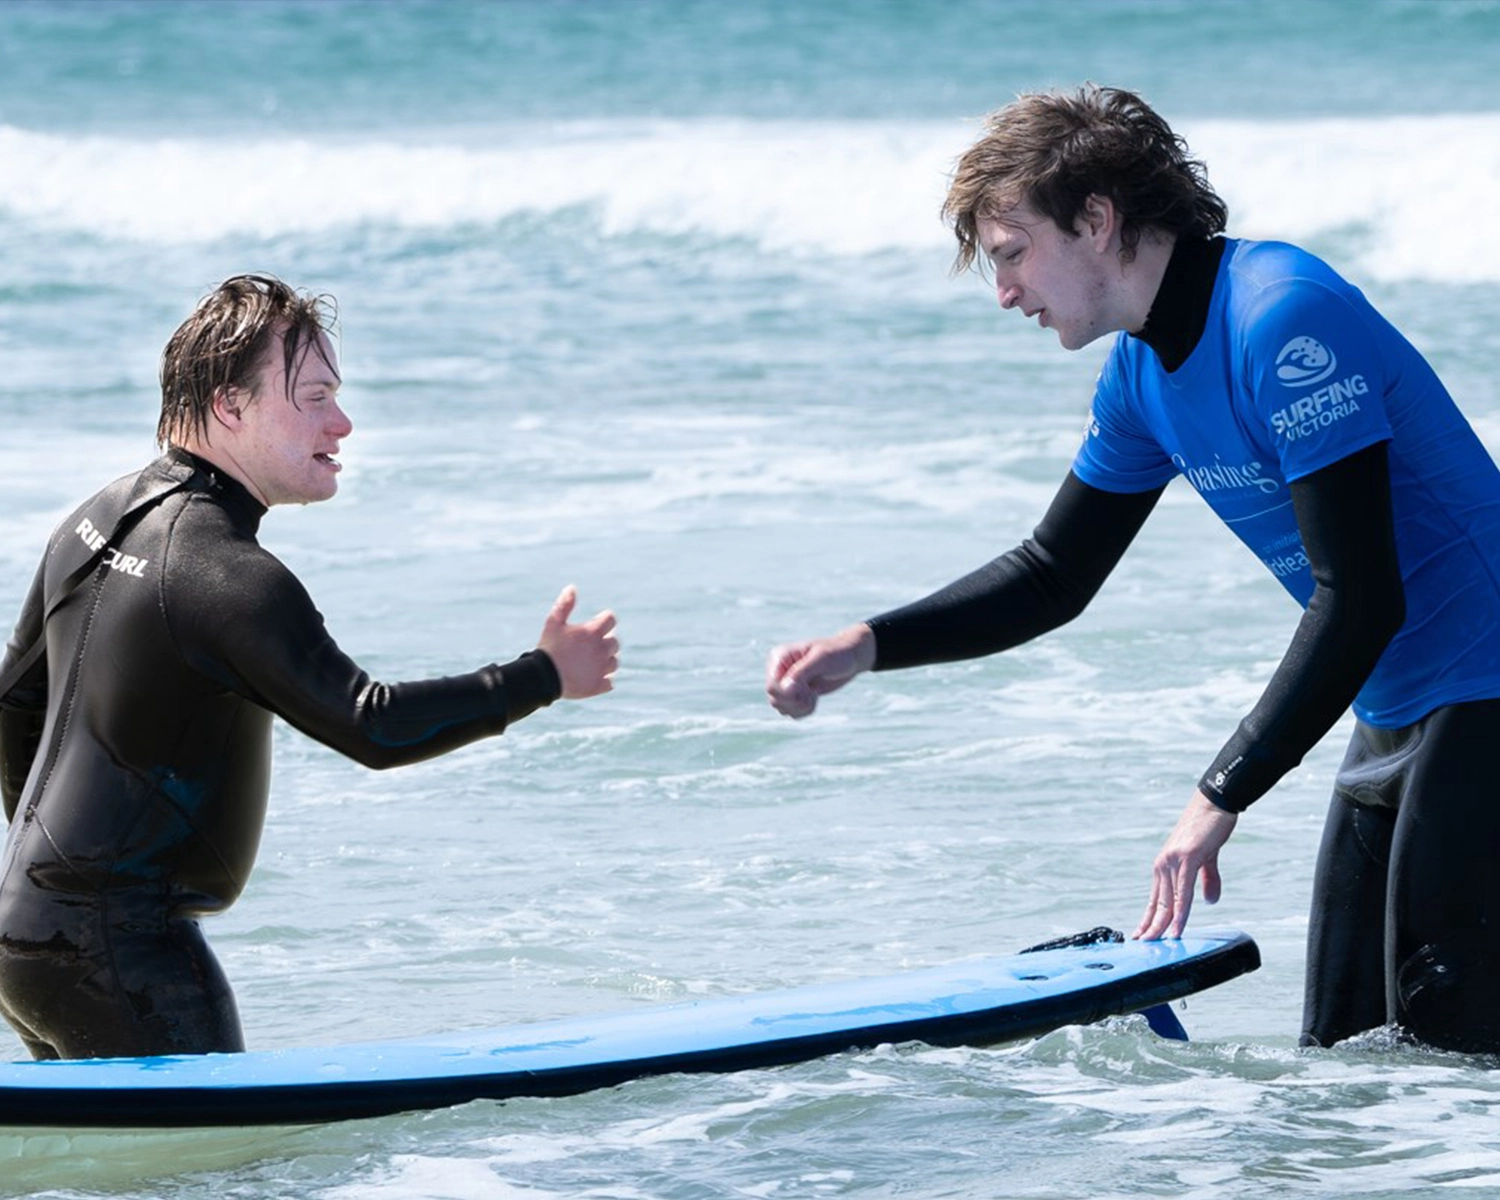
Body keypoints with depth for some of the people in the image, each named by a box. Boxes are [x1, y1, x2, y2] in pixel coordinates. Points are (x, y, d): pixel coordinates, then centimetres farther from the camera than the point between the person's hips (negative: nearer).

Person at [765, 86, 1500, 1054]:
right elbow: (1054, 577, 20)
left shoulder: (1282, 318, -22)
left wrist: (1223, 794, -22)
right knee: (1342, 1051, 11)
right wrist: (867, 647, 7)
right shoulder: (1141, 372, 8)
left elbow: (1359, 599, -24)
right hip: (1395, 711, 10)